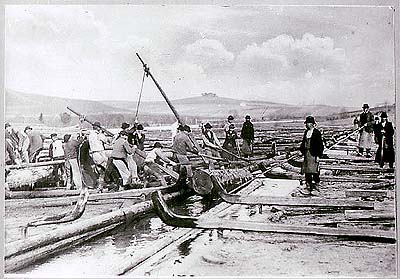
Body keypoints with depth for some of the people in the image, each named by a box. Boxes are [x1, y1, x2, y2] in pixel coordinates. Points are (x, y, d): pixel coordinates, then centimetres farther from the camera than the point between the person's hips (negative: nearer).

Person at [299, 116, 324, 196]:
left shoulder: (317, 133, -8)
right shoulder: (306, 132, 13)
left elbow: (320, 145, -9)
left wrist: (318, 156, -13)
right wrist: (302, 151, 11)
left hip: (313, 155, -7)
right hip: (306, 154, 7)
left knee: (315, 172, -1)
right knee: (307, 172, 8)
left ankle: (316, 188, 9)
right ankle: (308, 188, 15)